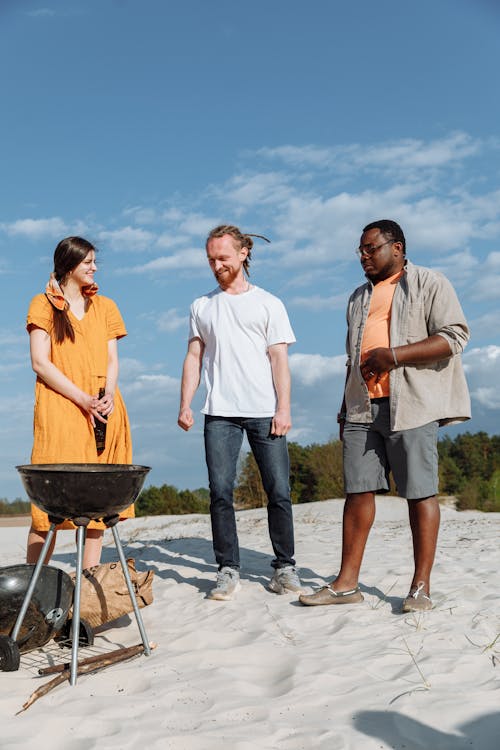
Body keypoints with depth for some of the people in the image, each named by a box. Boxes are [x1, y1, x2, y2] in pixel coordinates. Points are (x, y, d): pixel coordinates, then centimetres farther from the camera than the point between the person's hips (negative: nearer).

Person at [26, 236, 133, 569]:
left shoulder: (105, 306, 18)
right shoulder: (44, 304, 6)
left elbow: (112, 360, 11)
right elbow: (40, 362, -4)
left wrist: (109, 396, -10)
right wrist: (83, 399, -15)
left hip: (103, 412, 4)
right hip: (59, 412, -4)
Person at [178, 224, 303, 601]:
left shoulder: (268, 303, 10)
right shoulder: (202, 306, 17)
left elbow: (279, 359, 4)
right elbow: (194, 358, 14)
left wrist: (283, 408, -6)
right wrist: (185, 405, 3)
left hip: (265, 411, -1)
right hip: (220, 413, 2)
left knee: (279, 491, -2)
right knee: (221, 492, -3)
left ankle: (285, 567, 11)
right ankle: (229, 570, 6)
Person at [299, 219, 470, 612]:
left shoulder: (429, 283, 4)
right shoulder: (360, 297, 24)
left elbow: (455, 336, -7)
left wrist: (395, 355, -15)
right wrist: (345, 410, 19)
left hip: (410, 404, -6)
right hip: (363, 407, 6)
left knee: (420, 491, -4)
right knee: (358, 490, 2)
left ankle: (421, 586, 4)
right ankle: (347, 583, 6)